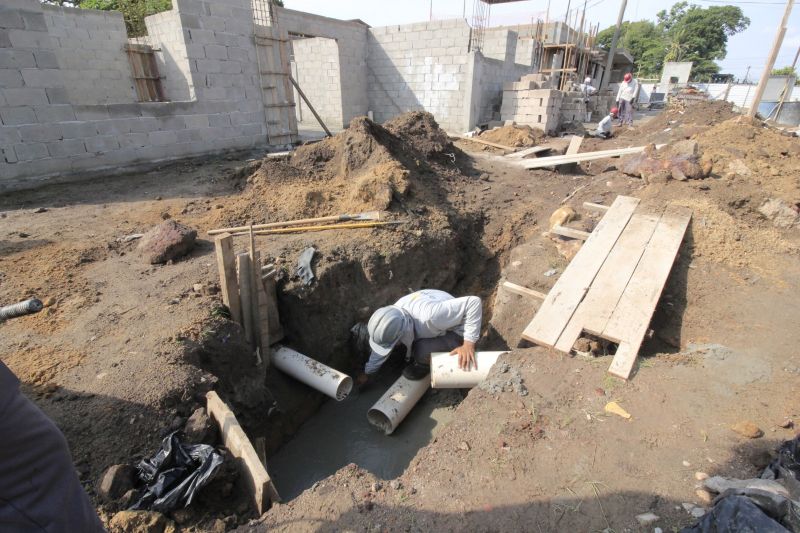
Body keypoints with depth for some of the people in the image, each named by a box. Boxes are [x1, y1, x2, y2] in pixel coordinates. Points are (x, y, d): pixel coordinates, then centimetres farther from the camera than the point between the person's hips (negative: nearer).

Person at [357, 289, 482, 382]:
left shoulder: (429, 316, -44)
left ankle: (426, 364, 2)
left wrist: (469, 344, -38)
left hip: (457, 332, -6)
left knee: (422, 351, -32)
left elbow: (473, 302, -39)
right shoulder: (394, 313, -18)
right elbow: (380, 348, 0)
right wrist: (367, 373, 12)